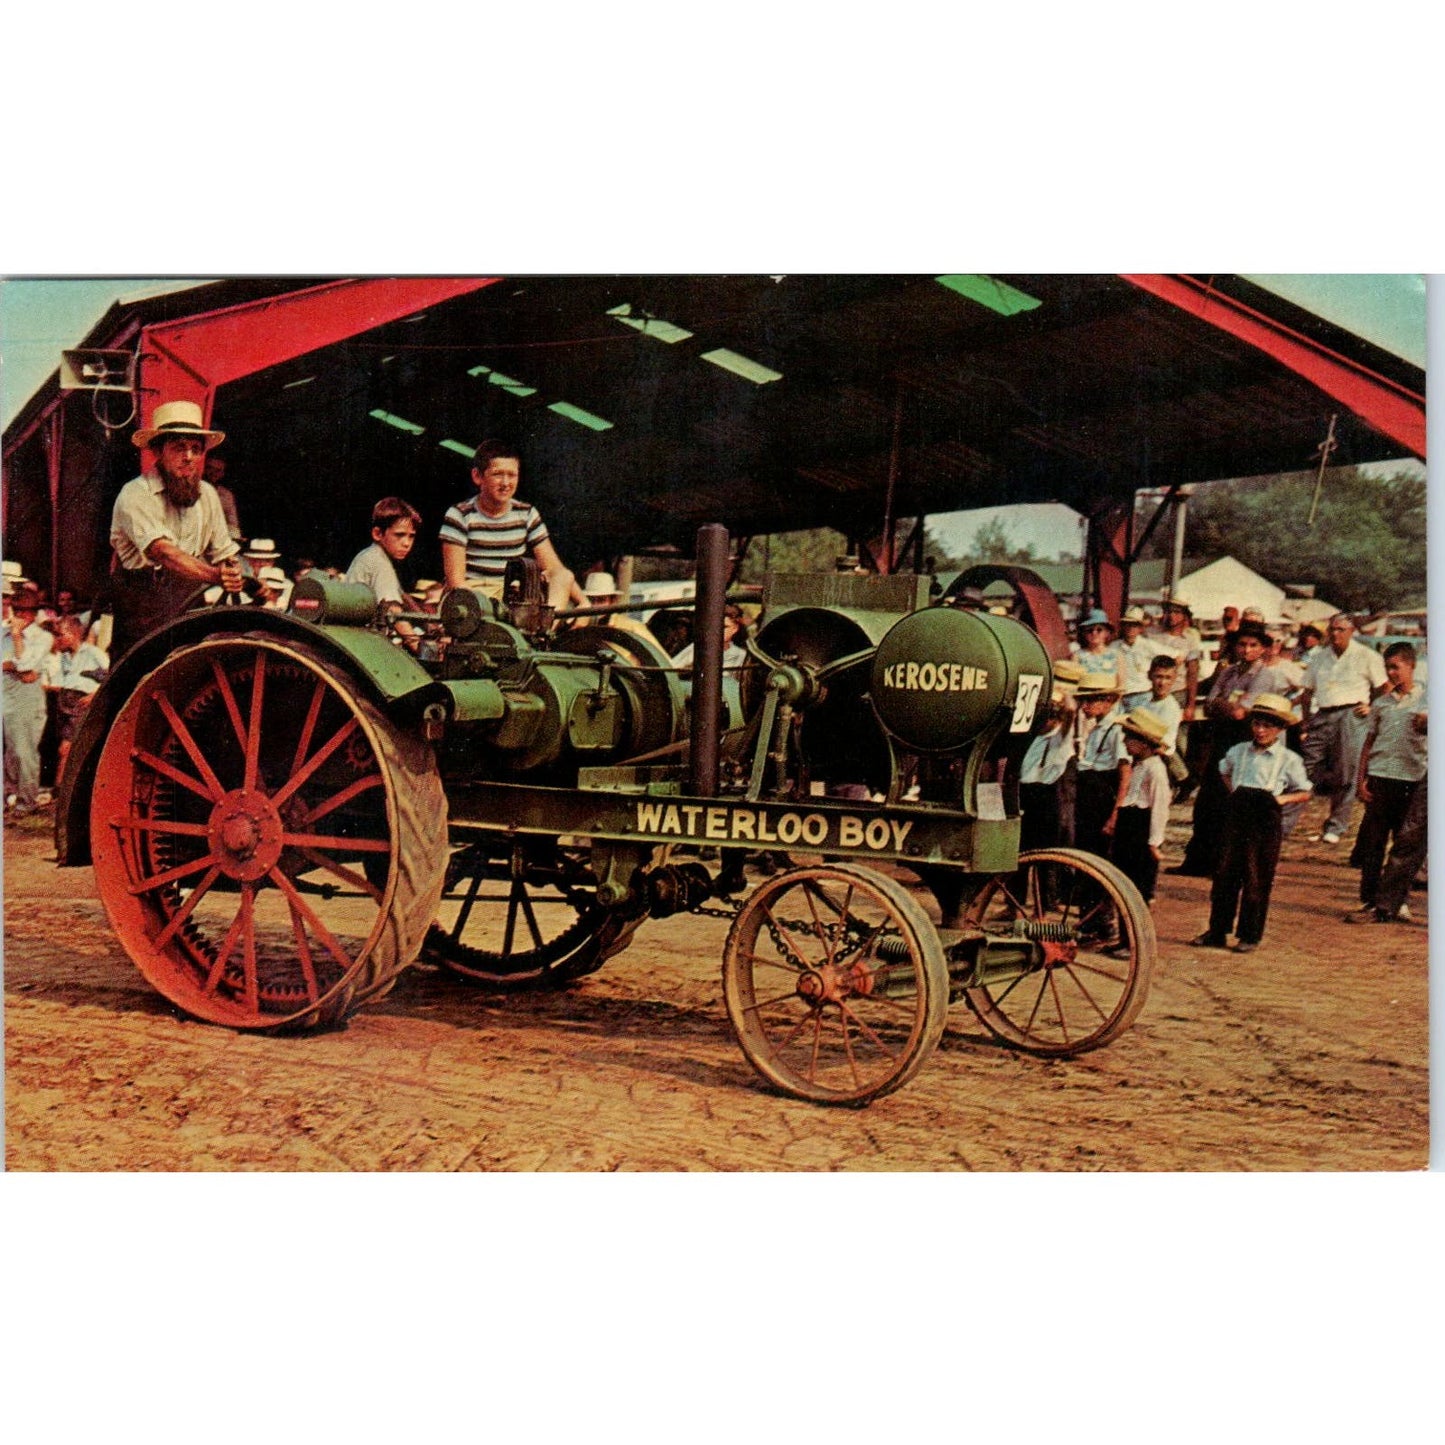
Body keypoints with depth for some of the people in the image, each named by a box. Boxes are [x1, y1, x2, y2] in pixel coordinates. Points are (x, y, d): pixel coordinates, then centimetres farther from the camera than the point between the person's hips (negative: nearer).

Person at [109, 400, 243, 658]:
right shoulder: (136, 495, -12)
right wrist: (216, 576, -39)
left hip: (190, 613, 5)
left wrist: (232, 573, -12)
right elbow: (164, 552, -25)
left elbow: (223, 554, 13)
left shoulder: (207, 494, 10)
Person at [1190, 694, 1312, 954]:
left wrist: (1282, 799, -13)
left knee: (1257, 879, 0)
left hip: (1266, 819, -4)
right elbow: (1224, 771, 31)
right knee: (1225, 874, 4)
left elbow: (1305, 793, 4)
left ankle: (1250, 936, 10)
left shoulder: (1289, 760, 0)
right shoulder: (1239, 751, 11)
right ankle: (1217, 931, 12)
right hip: (1237, 814, 4)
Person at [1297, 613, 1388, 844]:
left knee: (1346, 774, -3)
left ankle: (1336, 827, 2)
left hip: (1351, 715, -4)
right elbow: (1307, 692, 18)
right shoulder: (1318, 657, 16)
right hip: (1322, 716, 4)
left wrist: (1372, 706, -7)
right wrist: (1305, 723, 10)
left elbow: (1385, 687, 6)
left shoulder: (1366, 656, 5)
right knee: (1307, 769, -4)